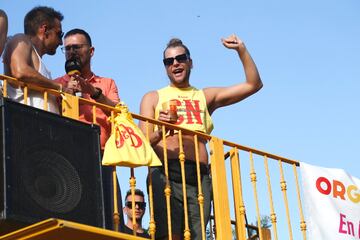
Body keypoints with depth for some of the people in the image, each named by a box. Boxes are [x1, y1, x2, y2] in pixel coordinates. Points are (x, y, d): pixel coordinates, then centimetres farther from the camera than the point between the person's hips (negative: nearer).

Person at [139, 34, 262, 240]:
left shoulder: (206, 97, 26)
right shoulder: (153, 98, 20)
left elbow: (254, 85, 22)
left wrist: (241, 49, 13)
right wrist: (159, 133, -15)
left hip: (199, 177, 2)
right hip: (165, 173, -2)